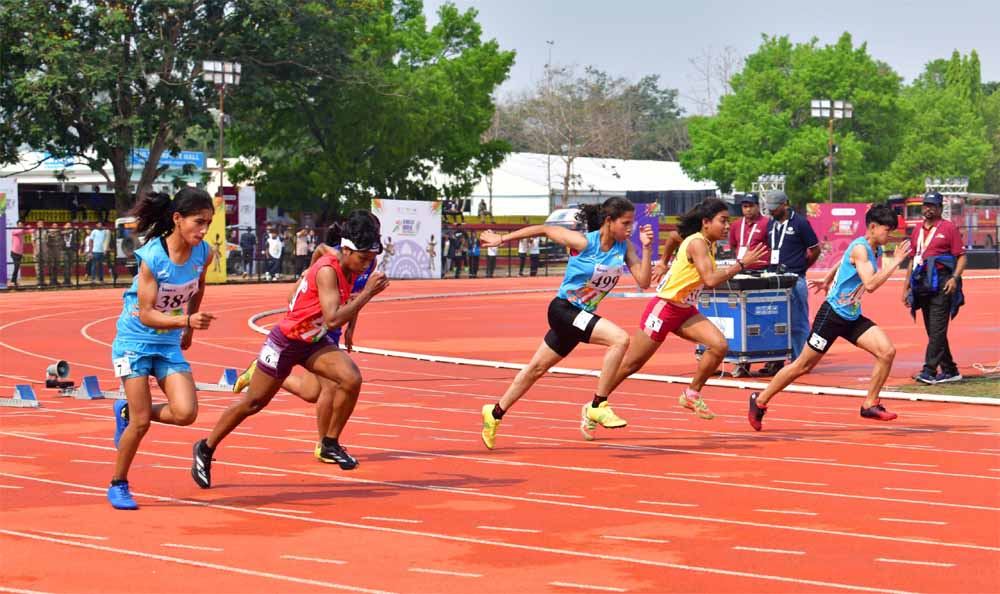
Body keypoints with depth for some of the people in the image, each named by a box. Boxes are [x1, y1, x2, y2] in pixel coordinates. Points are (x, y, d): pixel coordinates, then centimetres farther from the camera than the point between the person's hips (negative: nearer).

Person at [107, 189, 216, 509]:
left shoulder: (203, 253, -8)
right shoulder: (152, 257, -23)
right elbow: (146, 314, -23)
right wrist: (186, 320, -37)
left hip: (169, 343, 5)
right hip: (135, 340, -5)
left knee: (185, 413, -12)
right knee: (141, 422, -8)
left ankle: (127, 412, 16)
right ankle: (118, 485, 14)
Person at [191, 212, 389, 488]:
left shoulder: (349, 267, -4)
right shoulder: (327, 271, -29)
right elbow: (333, 320, -39)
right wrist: (367, 293, -38)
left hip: (315, 342, 7)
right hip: (286, 341, -7)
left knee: (352, 378, -19)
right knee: (253, 403, 6)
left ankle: (330, 445, -2)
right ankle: (205, 449, 27)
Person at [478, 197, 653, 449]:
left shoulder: (624, 247, -4)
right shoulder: (584, 242, -19)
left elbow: (643, 281, -10)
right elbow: (545, 229, -8)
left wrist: (646, 248, -21)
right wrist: (502, 238, -2)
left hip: (581, 315, 7)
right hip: (564, 310, -7)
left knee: (537, 369, 19)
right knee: (620, 339, -26)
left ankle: (495, 413, 35)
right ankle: (598, 406, -18)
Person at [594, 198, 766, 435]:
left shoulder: (709, 244, 5)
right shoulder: (697, 243, -20)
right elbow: (710, 279, -32)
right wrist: (741, 264, -27)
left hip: (686, 311, 8)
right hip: (663, 307, -8)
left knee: (720, 345, -15)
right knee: (631, 364, 1)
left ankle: (692, 394, 3)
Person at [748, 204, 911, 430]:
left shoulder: (875, 250, 8)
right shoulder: (859, 248, -19)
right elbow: (870, 284, -32)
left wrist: (826, 280, 38)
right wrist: (895, 262, -29)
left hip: (852, 317, 8)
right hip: (833, 314, -8)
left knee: (887, 351, -11)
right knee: (803, 365, 1)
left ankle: (870, 405, 1)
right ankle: (760, 401, 17)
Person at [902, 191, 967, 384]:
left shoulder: (948, 227, 2)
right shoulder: (917, 230, 19)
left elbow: (961, 257, -3)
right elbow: (912, 260, 23)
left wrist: (955, 278, -17)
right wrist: (906, 287, 18)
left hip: (942, 284, -7)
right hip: (921, 285, 7)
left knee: (937, 330, -11)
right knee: (933, 331, 8)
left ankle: (929, 371, -16)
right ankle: (949, 371, 16)